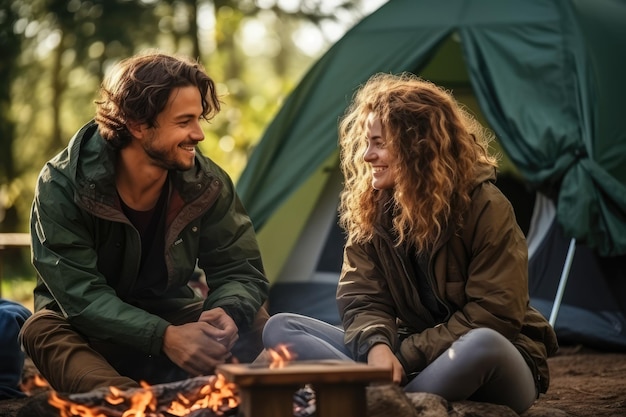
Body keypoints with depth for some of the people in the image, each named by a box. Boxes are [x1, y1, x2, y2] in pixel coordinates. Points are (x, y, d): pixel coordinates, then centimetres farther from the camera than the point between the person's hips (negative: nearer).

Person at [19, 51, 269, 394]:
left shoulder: (207, 183, -10)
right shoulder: (62, 185, -20)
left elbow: (241, 271, -7)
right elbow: (79, 294, -25)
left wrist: (227, 312, -32)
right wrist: (163, 337, -39)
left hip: (168, 319, 3)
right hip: (92, 336, -3)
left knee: (253, 321, -23)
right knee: (43, 330, -35)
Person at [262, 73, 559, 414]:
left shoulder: (484, 208, -14)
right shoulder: (369, 211, 1)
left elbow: (493, 315, -17)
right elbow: (362, 300, -3)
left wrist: (405, 356, -20)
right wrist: (378, 346, -26)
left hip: (490, 370, -5)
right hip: (411, 362, 5)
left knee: (481, 345, -43)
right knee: (281, 327, -11)